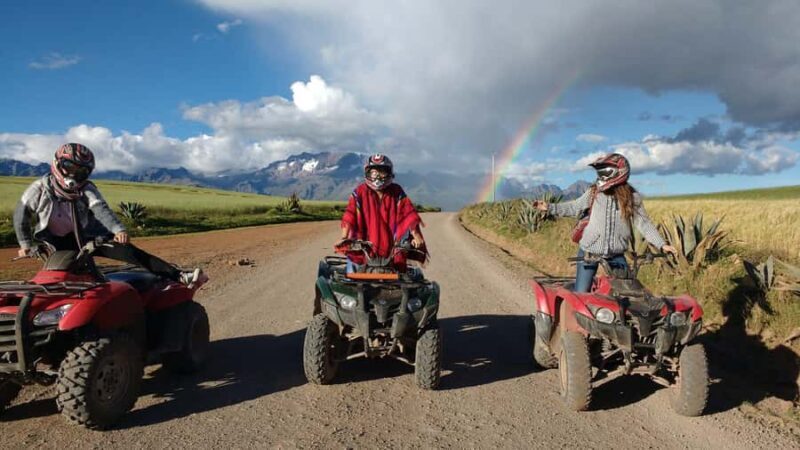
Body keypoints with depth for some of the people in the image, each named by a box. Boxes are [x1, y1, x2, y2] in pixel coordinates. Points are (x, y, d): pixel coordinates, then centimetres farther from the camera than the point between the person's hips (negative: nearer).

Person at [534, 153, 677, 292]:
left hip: (616, 255, 0)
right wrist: (550, 207, 2)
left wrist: (661, 244, -10)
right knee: (581, 294, 2)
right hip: (589, 252, 0)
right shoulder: (593, 192, -4)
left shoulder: (632, 197, -5)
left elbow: (643, 223, -3)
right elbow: (575, 207, 8)